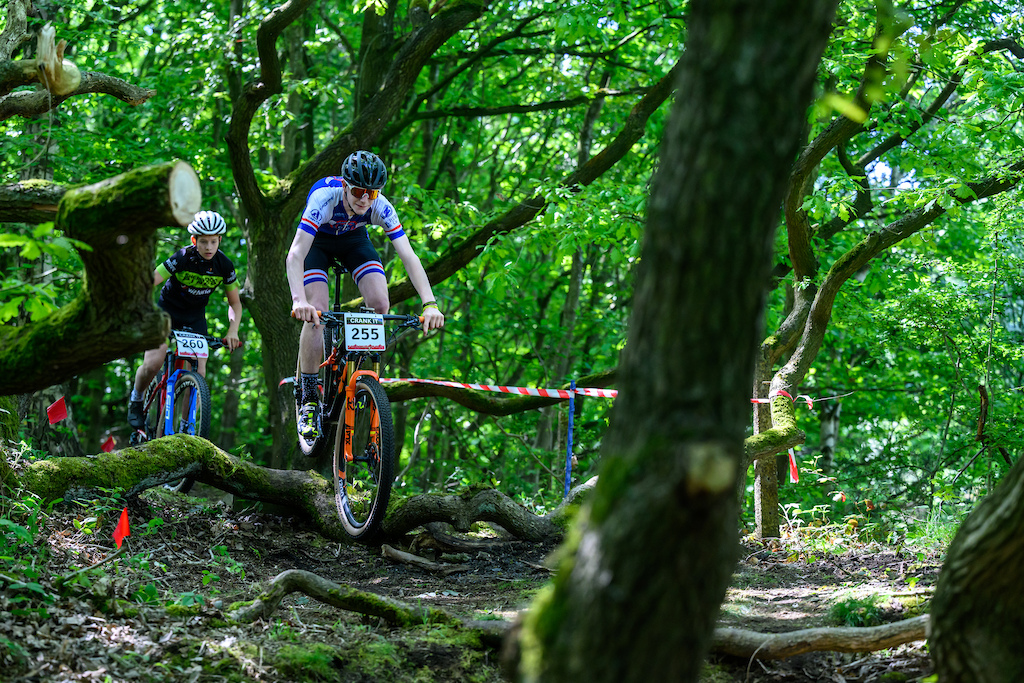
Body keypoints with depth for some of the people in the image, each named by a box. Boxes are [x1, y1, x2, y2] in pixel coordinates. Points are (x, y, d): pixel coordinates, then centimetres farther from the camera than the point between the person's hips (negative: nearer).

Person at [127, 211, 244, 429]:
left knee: (198, 375, -11)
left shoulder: (224, 265, -14)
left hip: (194, 318, 3)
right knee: (153, 364, -22)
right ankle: (136, 401, 8)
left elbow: (235, 303, -3)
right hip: (167, 310, -3)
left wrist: (233, 330, -20)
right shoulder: (182, 258, -24)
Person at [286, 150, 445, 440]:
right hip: (316, 241, -3)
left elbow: (409, 257, -34)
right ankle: (309, 400, -10)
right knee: (316, 314, -21)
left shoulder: (381, 208, -31)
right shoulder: (325, 198, -39)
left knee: (380, 305, -19)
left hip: (353, 239, 3)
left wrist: (430, 304, -48)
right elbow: (295, 254, -47)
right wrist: (299, 301, -62)